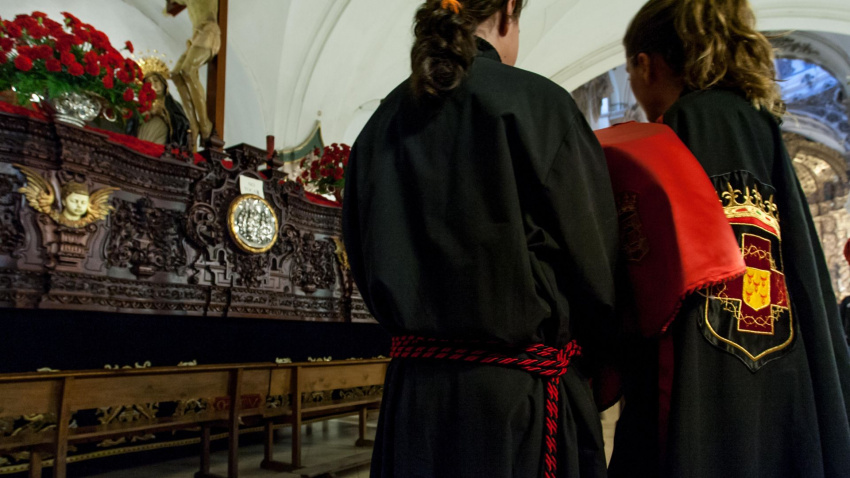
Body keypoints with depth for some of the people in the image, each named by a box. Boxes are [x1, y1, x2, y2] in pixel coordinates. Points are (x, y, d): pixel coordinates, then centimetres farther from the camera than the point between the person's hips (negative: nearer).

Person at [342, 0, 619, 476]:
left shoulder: (383, 123, 5)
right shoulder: (537, 102, -11)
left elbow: (368, 270, 9)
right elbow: (595, 262, -9)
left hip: (412, 392, 5)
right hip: (519, 398, -5)